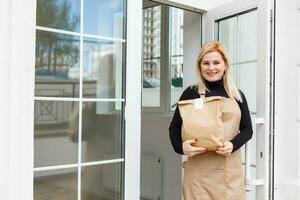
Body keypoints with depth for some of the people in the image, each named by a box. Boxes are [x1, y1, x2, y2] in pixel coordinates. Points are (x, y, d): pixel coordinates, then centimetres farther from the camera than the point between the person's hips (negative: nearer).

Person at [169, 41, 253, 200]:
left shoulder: (237, 95, 8)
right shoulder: (190, 93, 1)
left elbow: (247, 129, 10)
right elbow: (174, 126, 5)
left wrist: (233, 144, -10)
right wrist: (180, 146, -14)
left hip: (230, 170, 2)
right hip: (199, 170, -2)